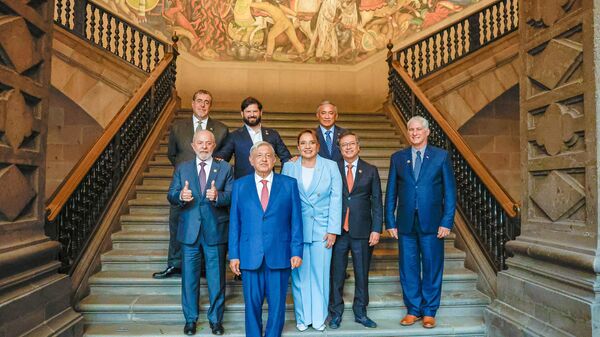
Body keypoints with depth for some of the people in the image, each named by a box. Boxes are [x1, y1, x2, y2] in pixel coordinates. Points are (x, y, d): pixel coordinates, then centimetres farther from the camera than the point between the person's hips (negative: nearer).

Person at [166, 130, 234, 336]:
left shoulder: (225, 168, 3)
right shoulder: (182, 168, 8)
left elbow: (232, 196, -7)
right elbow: (171, 196, 1)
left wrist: (218, 196, -27)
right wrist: (180, 196, -21)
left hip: (215, 231, -1)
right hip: (189, 231, 2)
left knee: (216, 278, 8)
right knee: (189, 277, 11)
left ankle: (216, 319, 25)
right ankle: (190, 319, 27)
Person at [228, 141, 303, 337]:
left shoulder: (289, 184, 5)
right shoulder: (240, 185, 7)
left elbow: (296, 220, 2)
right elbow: (234, 223, 5)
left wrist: (297, 251, -3)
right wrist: (234, 255, 1)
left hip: (279, 255, 0)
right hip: (250, 255, 1)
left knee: (277, 303, 9)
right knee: (252, 303, 9)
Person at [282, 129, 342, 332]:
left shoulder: (330, 166, 0)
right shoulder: (289, 167, 3)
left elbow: (336, 199, -1)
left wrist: (333, 230, -6)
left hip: (322, 229, 0)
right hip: (296, 229, 1)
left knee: (320, 274, 6)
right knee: (300, 274, 7)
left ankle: (319, 317, 23)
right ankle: (302, 317, 24)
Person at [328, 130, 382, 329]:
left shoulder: (370, 170, 5)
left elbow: (377, 202, 4)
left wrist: (376, 229, -3)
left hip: (362, 231, 1)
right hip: (338, 230, -1)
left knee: (362, 275, 11)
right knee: (337, 275, 8)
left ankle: (360, 313, 27)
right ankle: (335, 313, 24)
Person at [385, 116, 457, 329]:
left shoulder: (441, 156, 3)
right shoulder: (398, 158, 8)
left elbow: (450, 192, 1)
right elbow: (391, 193, 7)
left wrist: (447, 222, -7)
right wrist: (390, 222, 2)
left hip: (432, 223, -1)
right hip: (405, 223, 2)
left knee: (432, 269, 7)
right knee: (408, 269, 8)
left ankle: (429, 312, 22)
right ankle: (413, 310, 23)